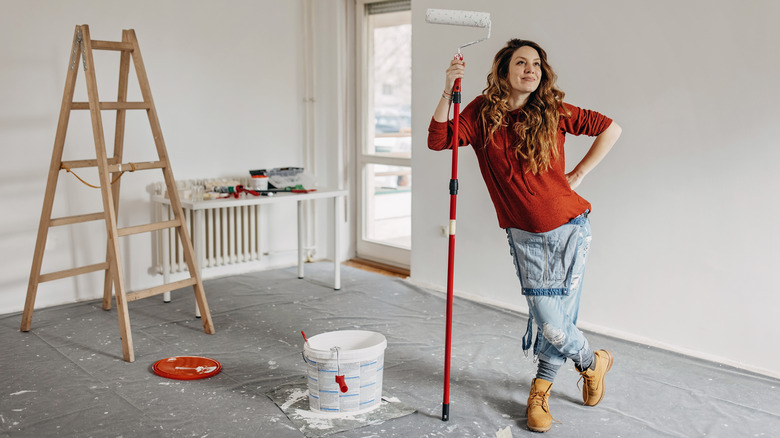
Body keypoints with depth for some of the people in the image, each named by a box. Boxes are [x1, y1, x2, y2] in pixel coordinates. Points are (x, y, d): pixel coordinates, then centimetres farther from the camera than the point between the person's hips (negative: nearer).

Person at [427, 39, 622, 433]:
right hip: (524, 235, 1)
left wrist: (577, 176, 0)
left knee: (559, 317, 0)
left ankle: (541, 386, 30)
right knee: (549, 322, -3)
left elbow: (611, 129, 5)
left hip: (568, 227, 0)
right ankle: (593, 362, 29)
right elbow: (438, 141, -15)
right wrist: (449, 91, -25)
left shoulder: (553, 113, -4)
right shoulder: (482, 114, -3)